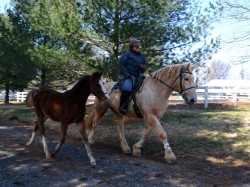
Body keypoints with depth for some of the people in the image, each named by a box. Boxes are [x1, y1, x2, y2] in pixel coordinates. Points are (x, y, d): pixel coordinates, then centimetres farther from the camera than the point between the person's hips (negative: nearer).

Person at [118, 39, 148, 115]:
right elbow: (121, 65, -4)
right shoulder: (127, 55, 1)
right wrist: (126, 74, -17)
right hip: (128, 76, -7)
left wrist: (143, 67, -8)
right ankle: (123, 107, -28)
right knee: (127, 87, -34)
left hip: (138, 76, 7)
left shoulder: (142, 56, 18)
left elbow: (145, 66, 18)